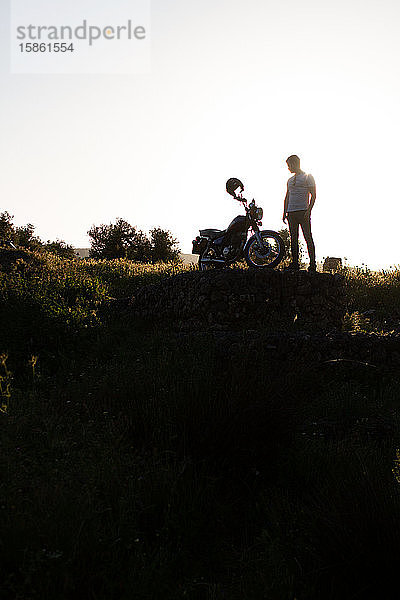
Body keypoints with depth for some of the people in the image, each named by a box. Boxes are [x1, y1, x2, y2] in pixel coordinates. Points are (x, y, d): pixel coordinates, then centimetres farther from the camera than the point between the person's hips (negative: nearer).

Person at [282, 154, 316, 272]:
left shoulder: (308, 177, 2)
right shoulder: (290, 180, 21)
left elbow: (313, 195, -4)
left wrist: (309, 210, -15)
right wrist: (285, 212, 13)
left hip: (303, 211, -6)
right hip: (291, 212, 6)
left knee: (308, 237, -9)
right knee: (293, 238, 4)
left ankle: (312, 265, -10)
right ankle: (295, 263, 7)